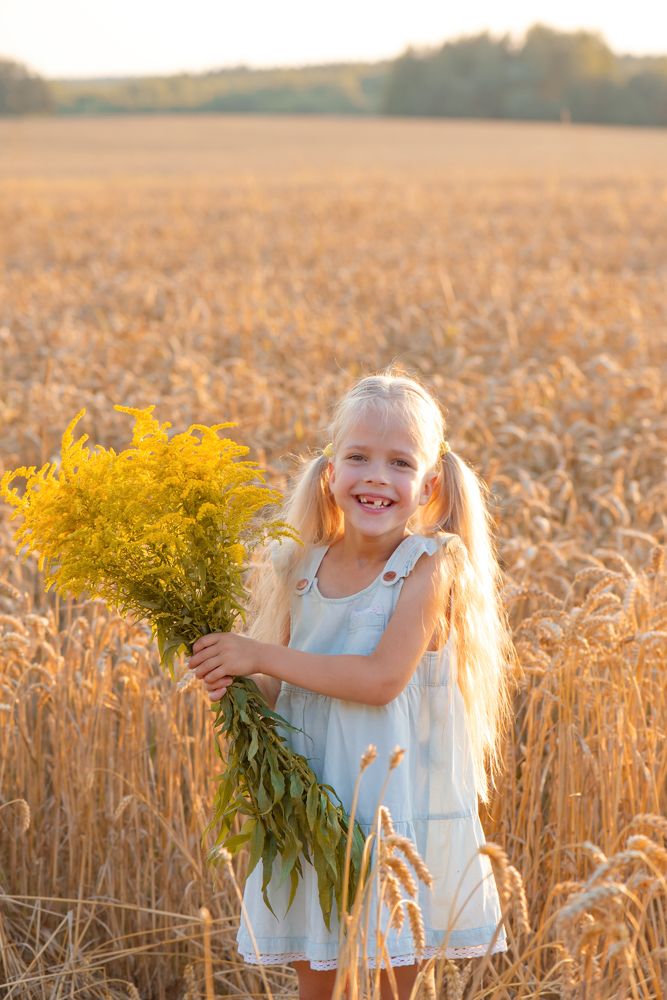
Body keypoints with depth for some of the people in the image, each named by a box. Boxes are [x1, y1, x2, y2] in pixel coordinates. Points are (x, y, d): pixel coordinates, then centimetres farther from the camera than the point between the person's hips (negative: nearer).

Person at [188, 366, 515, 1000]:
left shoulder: (432, 563, -11)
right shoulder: (303, 568, 4)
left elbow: (383, 678, -22)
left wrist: (261, 655, -19)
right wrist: (236, 685, -10)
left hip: (400, 802, -4)